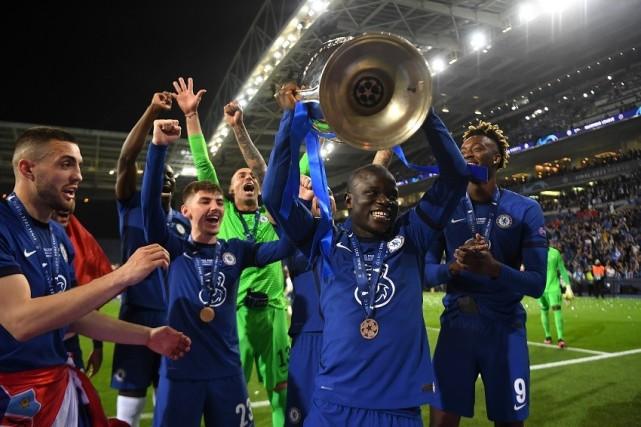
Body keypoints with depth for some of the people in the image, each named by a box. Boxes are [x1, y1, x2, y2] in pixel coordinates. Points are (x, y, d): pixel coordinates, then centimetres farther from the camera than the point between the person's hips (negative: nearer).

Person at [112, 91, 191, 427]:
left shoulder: (185, 222, 10)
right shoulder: (132, 207, 0)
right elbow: (127, 159, -13)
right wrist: (152, 111, -20)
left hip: (176, 315, 4)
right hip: (138, 313, -3)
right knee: (130, 397, 3)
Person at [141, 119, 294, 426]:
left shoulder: (235, 250, 4)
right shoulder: (173, 249, -2)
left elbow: (285, 246, -5)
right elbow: (150, 203, -15)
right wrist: (158, 146, -25)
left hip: (226, 369, 3)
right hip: (180, 370, -2)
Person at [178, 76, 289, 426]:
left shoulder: (271, 216, 14)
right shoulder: (222, 213, 10)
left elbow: (263, 168, 6)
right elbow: (203, 166, 5)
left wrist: (238, 128, -1)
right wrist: (191, 115, 2)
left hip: (273, 308, 2)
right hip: (234, 309, -2)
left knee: (281, 387, 8)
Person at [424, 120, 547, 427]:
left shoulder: (525, 210, -4)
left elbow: (537, 284, -10)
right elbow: (426, 270, -2)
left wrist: (493, 268, -27)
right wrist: (454, 266, -23)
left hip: (505, 329, -1)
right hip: (456, 326, 1)